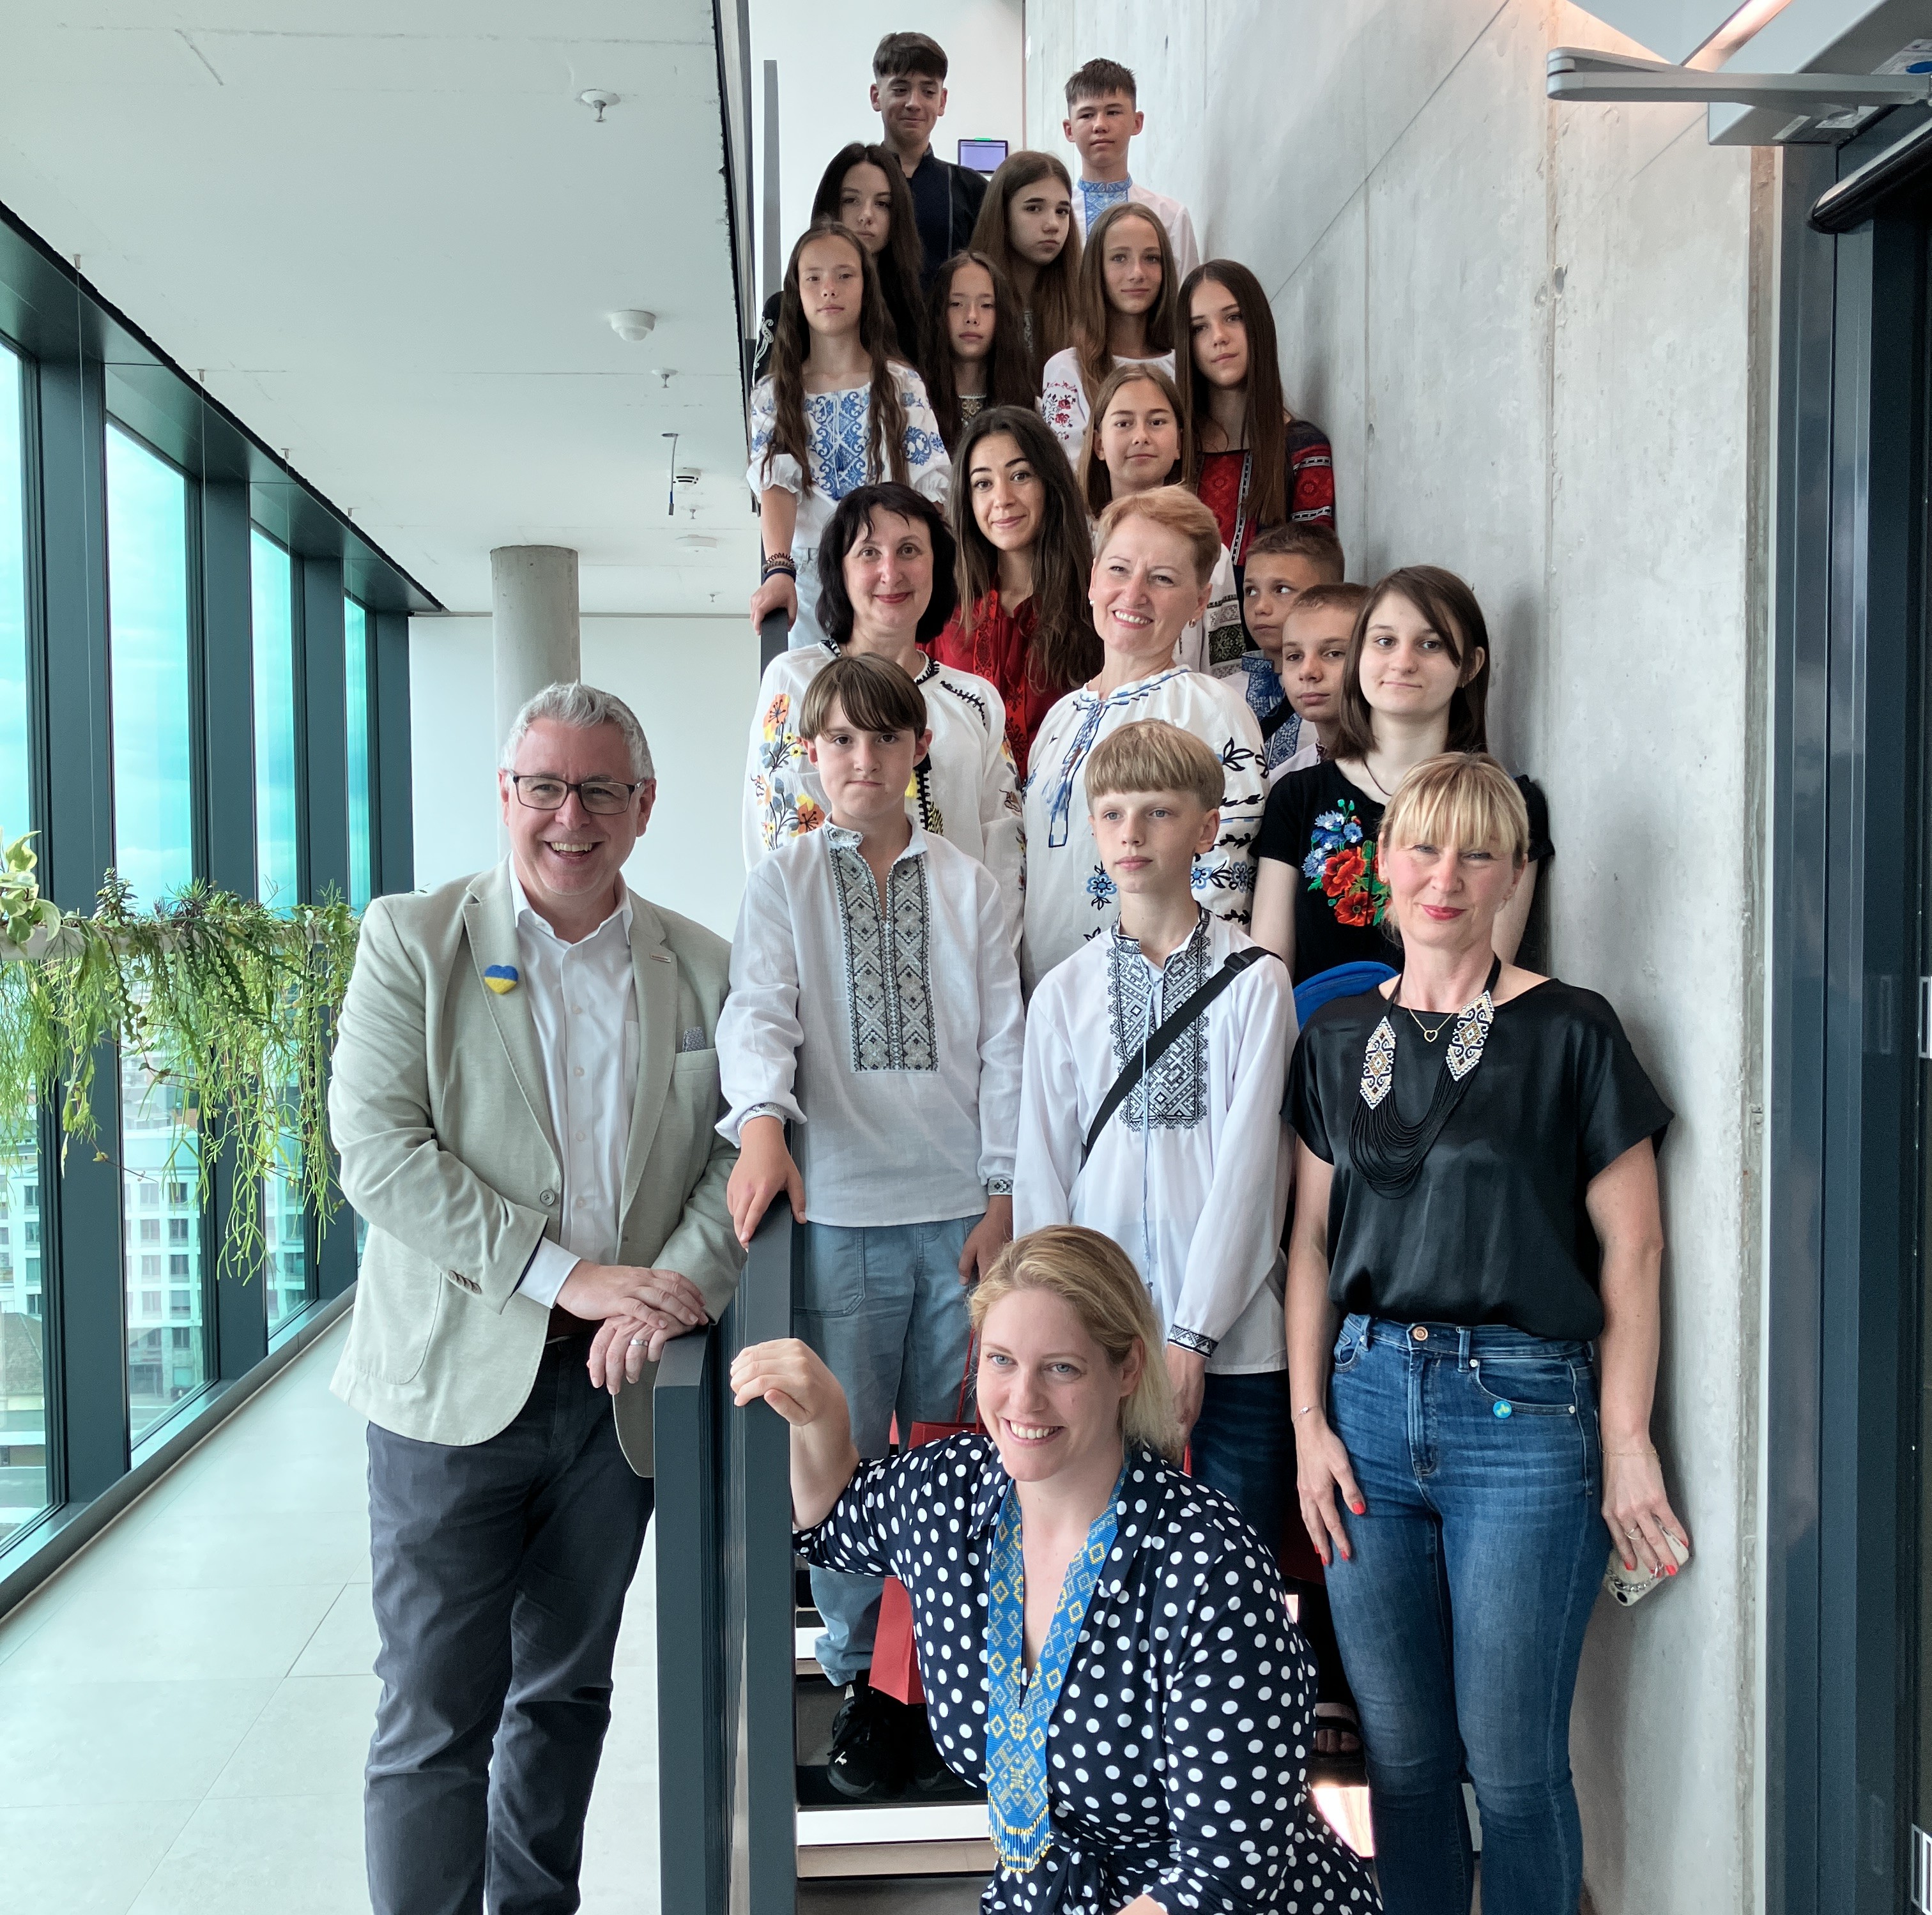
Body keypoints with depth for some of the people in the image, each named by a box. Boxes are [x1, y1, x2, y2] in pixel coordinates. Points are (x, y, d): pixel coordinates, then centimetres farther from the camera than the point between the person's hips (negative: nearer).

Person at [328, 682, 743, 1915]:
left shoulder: (703, 970, 7)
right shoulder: (411, 940, -2)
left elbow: (738, 1156, 5)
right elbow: (378, 1152, -11)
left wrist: (679, 1286, -14)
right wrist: (566, 1275, -18)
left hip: (621, 1389, 3)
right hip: (457, 1383, -3)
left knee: (567, 1694, 17)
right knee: (436, 1718, 1)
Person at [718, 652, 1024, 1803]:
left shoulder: (970, 887, 11)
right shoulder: (781, 885, 7)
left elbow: (1003, 1046, 9)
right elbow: (760, 1011, -8)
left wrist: (1004, 1197, 2)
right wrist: (762, 1119, -28)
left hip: (959, 1210, 2)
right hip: (839, 1210, -1)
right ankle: (861, 1681, 18)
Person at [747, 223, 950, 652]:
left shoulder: (903, 386, 6)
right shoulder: (772, 394, 8)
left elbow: (932, 490, 0)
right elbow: (775, 487, -7)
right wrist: (778, 570, -24)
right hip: (807, 584, 0)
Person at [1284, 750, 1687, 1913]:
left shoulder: (1570, 1033, -2)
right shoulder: (1338, 1039, 10)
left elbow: (1631, 1251, -2)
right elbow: (1313, 1243, 11)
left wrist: (1626, 1444, -5)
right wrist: (1311, 1421, 5)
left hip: (1523, 1406, -3)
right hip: (1370, 1398, 4)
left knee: (1512, 1759, 3)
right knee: (1403, 1753, 11)